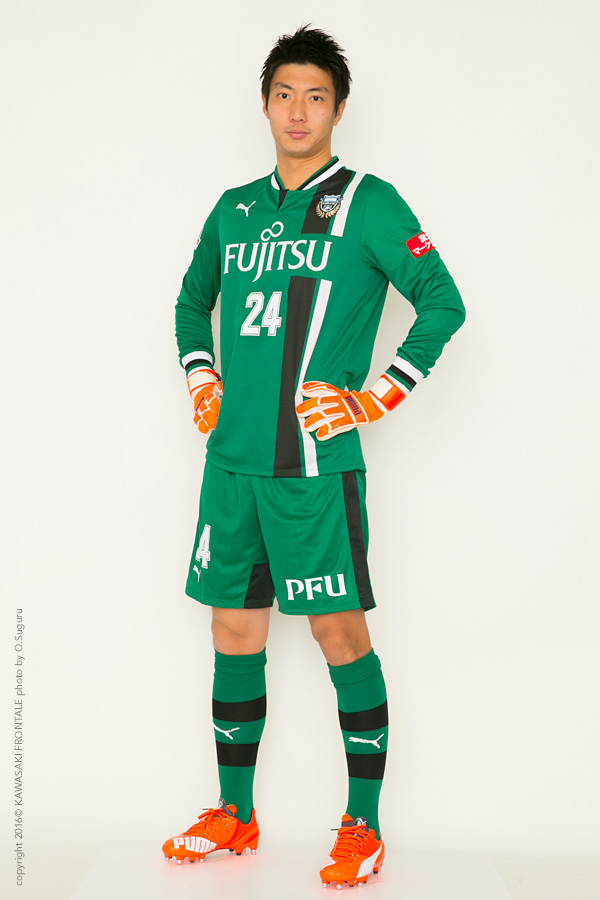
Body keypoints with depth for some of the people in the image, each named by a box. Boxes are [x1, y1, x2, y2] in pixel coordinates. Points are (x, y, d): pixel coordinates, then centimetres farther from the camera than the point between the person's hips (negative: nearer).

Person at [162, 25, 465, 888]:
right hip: (233, 457, 6)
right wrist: (200, 377, 12)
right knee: (235, 631, 10)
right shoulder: (235, 209, 15)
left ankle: (363, 826, 15)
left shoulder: (367, 202, -1)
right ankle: (235, 814, 26)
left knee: (339, 631, -1)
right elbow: (192, 299, 28)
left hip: (316, 460, -5)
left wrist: (379, 399, -11)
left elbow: (444, 302, -6)